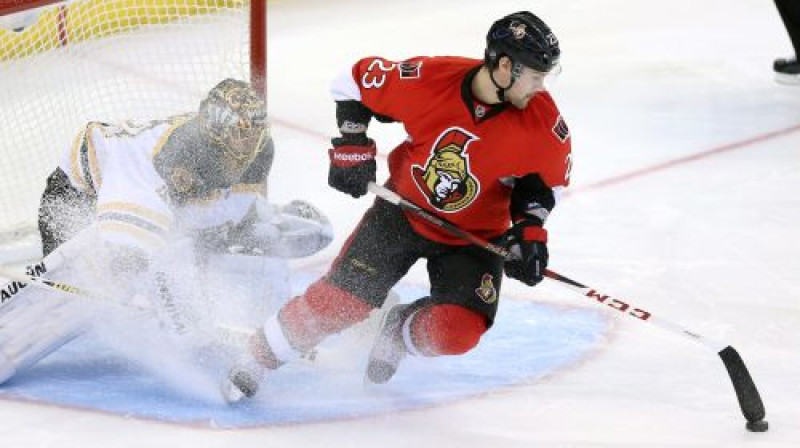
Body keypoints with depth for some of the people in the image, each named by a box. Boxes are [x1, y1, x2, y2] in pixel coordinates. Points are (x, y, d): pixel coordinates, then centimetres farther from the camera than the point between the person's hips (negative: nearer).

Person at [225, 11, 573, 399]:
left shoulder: (543, 123, -21)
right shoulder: (430, 80, -24)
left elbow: (547, 178, -1)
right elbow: (359, 78, -6)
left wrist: (529, 227, -15)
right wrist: (351, 147, -9)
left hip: (475, 235, 1)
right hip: (404, 210, -1)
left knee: (457, 332, -20)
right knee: (338, 300, -5)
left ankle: (398, 332, 14)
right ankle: (256, 358, 18)